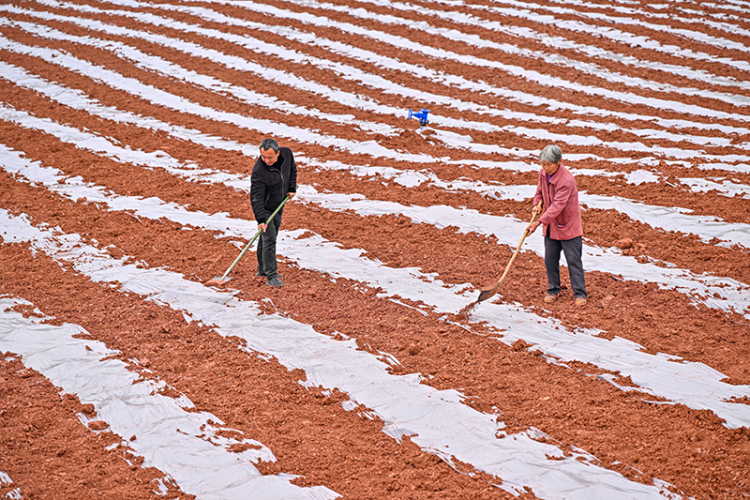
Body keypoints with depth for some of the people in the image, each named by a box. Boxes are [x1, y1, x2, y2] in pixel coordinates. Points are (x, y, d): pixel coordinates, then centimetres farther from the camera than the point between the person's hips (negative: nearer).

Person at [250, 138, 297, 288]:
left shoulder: (287, 154, -13)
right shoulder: (258, 171, -30)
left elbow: (292, 169, 10)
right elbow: (256, 197, -30)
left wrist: (291, 188, 4)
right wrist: (261, 220, -36)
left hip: (278, 207, 6)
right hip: (264, 209, -6)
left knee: (269, 238, 16)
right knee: (269, 239, -12)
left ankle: (262, 269, 29)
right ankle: (271, 276, -10)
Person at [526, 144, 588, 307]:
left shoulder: (566, 180, -28)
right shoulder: (543, 173, -4)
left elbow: (557, 205, -31)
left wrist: (539, 222, -34)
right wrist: (537, 204, -5)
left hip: (568, 226, -6)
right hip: (550, 226, 6)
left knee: (573, 260, 2)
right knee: (550, 259, 11)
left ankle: (580, 293, 13)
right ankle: (553, 290, 27)